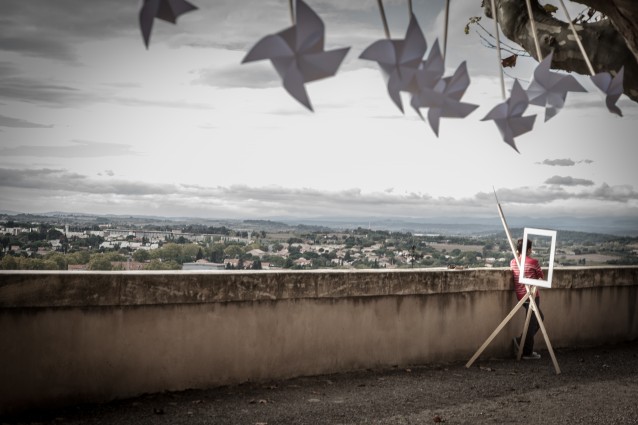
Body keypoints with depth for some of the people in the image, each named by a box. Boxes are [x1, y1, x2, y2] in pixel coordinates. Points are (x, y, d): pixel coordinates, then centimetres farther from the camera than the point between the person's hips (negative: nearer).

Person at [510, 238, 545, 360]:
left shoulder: (513, 262, 6)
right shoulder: (533, 262, -11)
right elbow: (541, 276, 2)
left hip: (520, 295, 8)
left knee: (539, 317, 23)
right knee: (532, 323, 2)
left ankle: (521, 341, 18)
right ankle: (527, 352, 8)